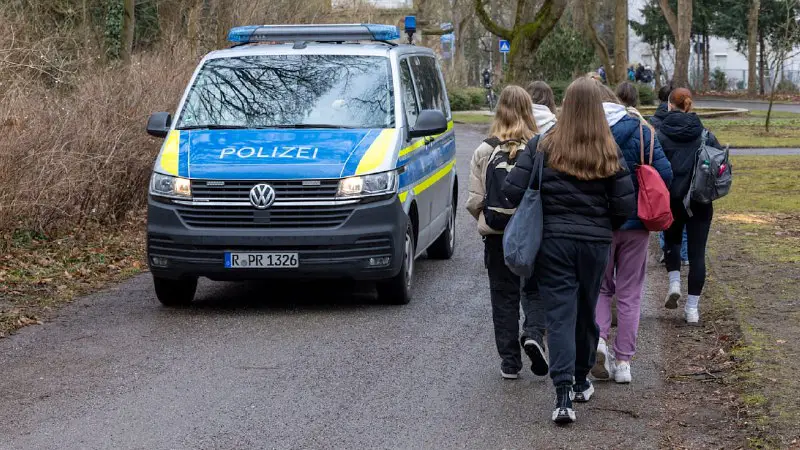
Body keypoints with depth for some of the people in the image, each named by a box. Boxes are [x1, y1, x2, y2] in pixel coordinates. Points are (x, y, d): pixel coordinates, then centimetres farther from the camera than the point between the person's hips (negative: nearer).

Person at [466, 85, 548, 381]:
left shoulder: (484, 151, -5)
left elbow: (474, 201, -4)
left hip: (497, 235, 1)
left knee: (504, 296, 10)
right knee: (536, 290, 15)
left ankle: (509, 362, 12)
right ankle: (533, 333, -11)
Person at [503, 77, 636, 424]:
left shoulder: (543, 147, -7)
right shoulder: (609, 153, -4)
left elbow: (512, 191, -10)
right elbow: (625, 205, -4)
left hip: (552, 240, -1)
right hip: (595, 242, 2)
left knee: (560, 314, -2)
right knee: (586, 311, 18)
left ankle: (563, 394, -15)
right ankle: (581, 382, 33)